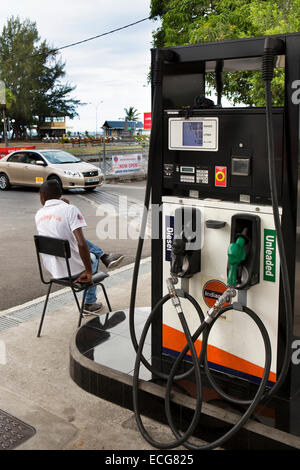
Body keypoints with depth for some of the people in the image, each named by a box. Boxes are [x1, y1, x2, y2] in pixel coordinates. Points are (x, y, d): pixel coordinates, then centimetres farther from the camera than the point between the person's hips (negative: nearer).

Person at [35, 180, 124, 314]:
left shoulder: (39, 215, 0)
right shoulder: (70, 209, -20)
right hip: (74, 271, -5)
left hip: (52, 270, 5)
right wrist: (88, 272, -16)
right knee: (92, 258, 31)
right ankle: (89, 304, 38)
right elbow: (81, 244, -28)